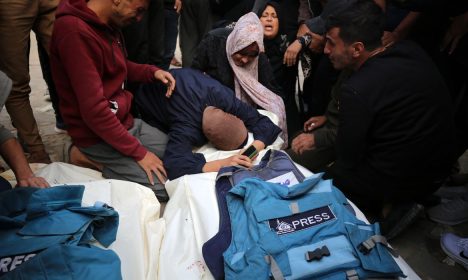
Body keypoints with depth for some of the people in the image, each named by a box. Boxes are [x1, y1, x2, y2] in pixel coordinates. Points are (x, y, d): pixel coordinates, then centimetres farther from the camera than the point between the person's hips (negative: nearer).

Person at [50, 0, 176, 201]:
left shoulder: (105, 24, 3)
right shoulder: (76, 32, -26)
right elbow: (94, 110, -27)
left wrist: (153, 72, 0)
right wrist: (138, 152, -20)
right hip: (98, 137, -9)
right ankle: (90, 157, 0)